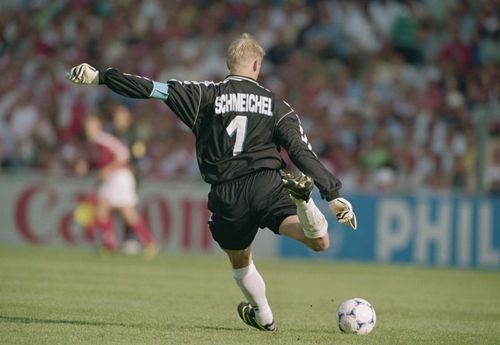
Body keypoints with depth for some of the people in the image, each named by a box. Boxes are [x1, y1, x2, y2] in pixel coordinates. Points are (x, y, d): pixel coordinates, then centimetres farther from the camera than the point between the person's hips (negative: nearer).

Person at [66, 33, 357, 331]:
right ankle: (301, 199, -42)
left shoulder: (208, 95, 9)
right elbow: (303, 152, 4)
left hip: (226, 196, 2)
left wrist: (100, 77, 4)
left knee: (240, 261, 28)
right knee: (320, 242, -16)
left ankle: (264, 316, 39)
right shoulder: (277, 106, 11)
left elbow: (155, 90, 1)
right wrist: (334, 194, 5)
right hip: (266, 184, -2)